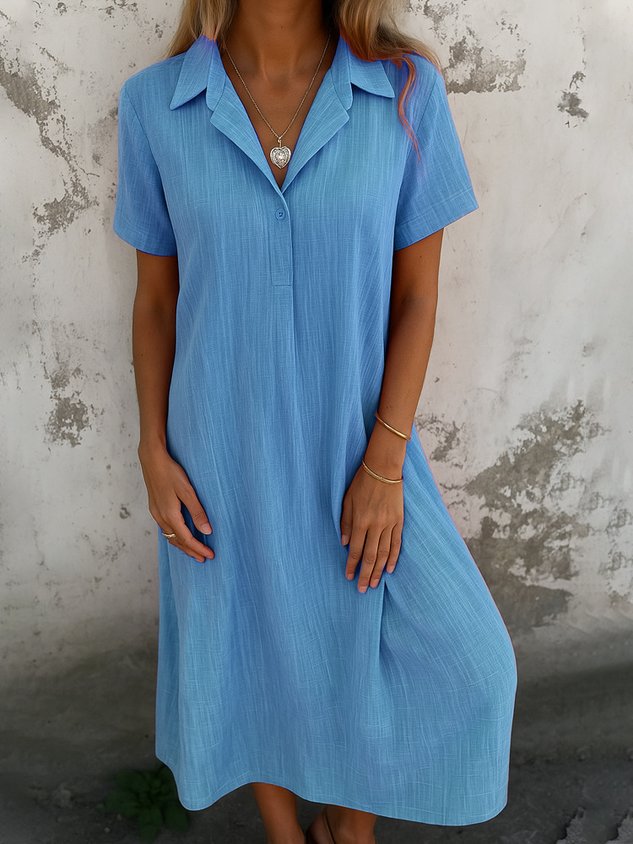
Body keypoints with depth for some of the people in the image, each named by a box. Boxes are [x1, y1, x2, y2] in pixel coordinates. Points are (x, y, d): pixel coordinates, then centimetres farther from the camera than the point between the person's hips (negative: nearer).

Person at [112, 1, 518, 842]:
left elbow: (418, 294, -7)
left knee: (458, 664, 2)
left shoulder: (408, 88, -9)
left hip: (357, 442, 1)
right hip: (222, 446, 0)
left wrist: (384, 464, -11)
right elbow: (155, 297, 1)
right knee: (247, 644, 17)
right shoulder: (155, 103, -7)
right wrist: (154, 455, -3)